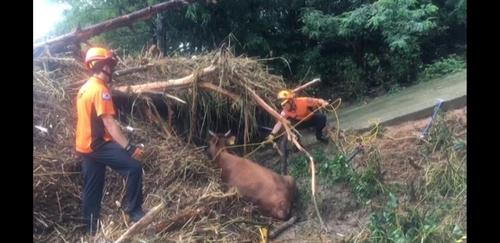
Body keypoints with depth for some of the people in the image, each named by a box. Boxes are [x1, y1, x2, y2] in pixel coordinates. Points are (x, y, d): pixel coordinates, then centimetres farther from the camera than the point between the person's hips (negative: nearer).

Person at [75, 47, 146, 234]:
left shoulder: (84, 88, 14)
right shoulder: (100, 89, -16)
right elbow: (108, 123, -24)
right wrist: (129, 148, -28)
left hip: (85, 145, 10)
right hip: (98, 145, -10)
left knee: (92, 189, 15)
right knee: (134, 168, -14)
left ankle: (91, 229, 23)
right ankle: (134, 212, -8)